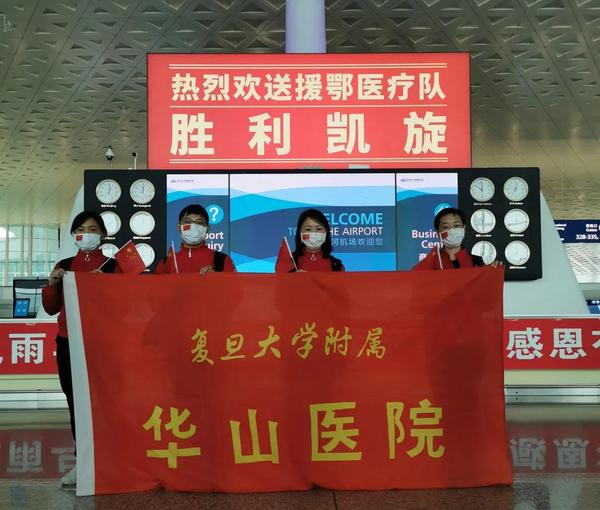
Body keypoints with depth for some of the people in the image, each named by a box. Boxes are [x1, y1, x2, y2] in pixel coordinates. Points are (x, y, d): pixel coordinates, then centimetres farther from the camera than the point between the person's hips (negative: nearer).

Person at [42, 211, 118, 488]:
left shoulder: (112, 266, 2)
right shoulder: (64, 265, 13)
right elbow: (51, 308, 13)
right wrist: (52, 283, -4)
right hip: (68, 343, 4)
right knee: (75, 403, 6)